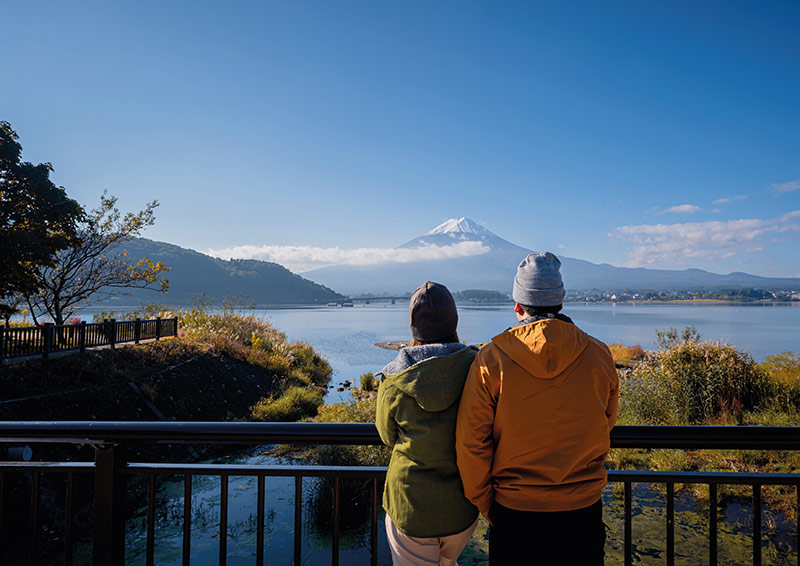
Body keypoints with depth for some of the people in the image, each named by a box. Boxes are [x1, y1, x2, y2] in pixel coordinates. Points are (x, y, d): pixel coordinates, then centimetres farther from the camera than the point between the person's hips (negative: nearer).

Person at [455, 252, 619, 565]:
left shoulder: (490, 360, -17)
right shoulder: (599, 355, -10)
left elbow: (470, 442, -12)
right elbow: (606, 423, 6)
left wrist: (483, 501, 3)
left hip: (513, 508, -1)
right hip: (583, 508, 2)